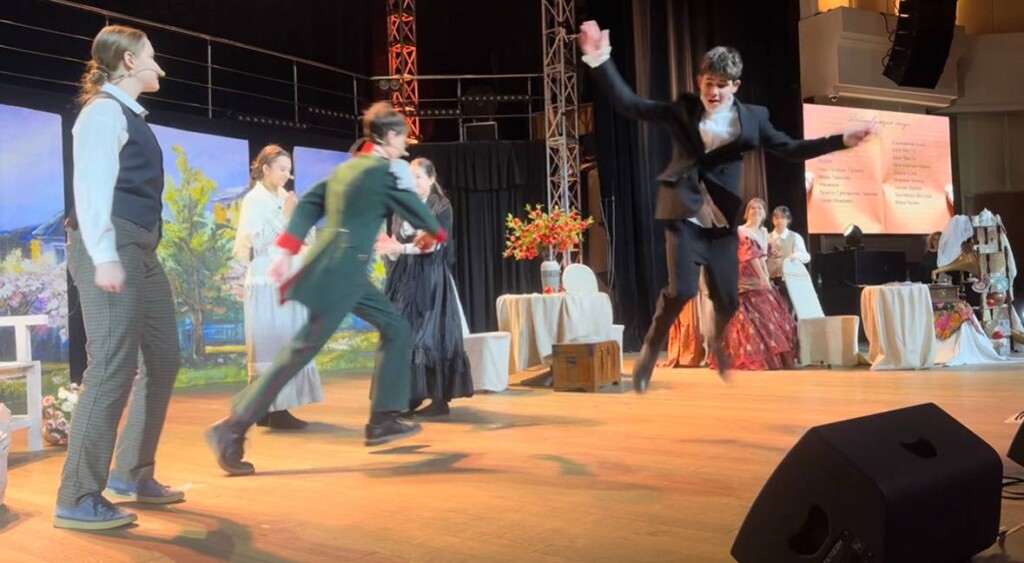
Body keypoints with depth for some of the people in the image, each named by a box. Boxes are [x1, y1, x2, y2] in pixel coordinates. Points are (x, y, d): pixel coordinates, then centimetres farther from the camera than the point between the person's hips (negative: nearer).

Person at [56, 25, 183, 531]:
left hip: (141, 248, 10)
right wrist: (104, 256, -24)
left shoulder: (131, 115, 21)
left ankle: (132, 475, 24)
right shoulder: (104, 111, -6)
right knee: (111, 368, -12)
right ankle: (78, 499, -4)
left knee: (162, 359, 13)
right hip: (113, 248, -10)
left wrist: (130, 251, 15)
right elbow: (92, 185, -16)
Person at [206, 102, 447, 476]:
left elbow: (308, 204, 11)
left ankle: (382, 420, 17)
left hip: (343, 269, 10)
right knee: (303, 351, -8)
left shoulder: (347, 167, 16)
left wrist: (287, 251, 6)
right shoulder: (383, 173, -9)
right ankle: (232, 431, -4)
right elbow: (416, 210, 1)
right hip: (342, 270, -10)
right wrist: (434, 235, 23)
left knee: (396, 329, 13)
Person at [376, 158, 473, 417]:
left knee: (430, 336, -8)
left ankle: (440, 399, -5)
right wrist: (387, 247, -11)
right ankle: (410, 397, 5)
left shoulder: (442, 206, -1)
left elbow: (435, 244, -13)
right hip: (404, 279, 5)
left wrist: (402, 247, -23)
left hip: (430, 278, -5)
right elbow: (396, 248, 11)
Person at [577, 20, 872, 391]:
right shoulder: (682, 110, 1)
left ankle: (718, 343, 41)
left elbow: (791, 150, 4)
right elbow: (627, 104, -2)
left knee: (727, 299, 7)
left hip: (722, 220, 3)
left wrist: (842, 140, -6)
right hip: (685, 215, -2)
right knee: (682, 290, -18)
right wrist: (601, 60, -11)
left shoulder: (751, 118, 5)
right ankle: (649, 351, 5)